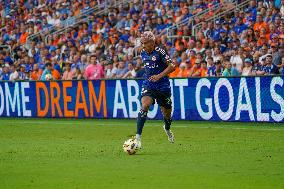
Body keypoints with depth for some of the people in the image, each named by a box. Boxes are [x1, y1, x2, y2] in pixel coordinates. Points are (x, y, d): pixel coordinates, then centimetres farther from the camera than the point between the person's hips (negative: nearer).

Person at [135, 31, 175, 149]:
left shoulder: (159, 52, -14)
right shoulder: (143, 53, 5)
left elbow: (172, 66, -17)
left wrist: (159, 76, -26)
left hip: (163, 86, -3)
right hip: (148, 85, 3)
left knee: (166, 113, 10)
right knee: (145, 105, -24)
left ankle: (167, 129, 47)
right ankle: (138, 136, -28)